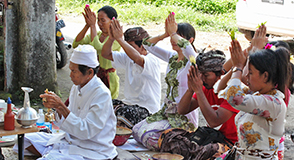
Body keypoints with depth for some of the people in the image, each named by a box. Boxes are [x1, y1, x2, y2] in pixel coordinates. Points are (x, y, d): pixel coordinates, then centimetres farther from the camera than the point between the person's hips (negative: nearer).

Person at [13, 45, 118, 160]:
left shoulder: (102, 94, -19)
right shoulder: (76, 88, 5)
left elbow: (86, 131, -25)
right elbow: (68, 125, 11)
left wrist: (61, 106, -26)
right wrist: (58, 109, -9)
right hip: (70, 140, 8)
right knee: (26, 139, 4)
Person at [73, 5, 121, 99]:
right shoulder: (96, 34, 9)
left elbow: (98, 48, -28)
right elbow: (76, 44, -2)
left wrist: (92, 25, -21)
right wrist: (87, 25, -10)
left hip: (108, 80, -6)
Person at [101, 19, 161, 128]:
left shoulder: (152, 61, -15)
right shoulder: (128, 58, 8)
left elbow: (137, 58, -37)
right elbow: (106, 54, 6)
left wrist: (119, 38, -33)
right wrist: (111, 38, -14)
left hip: (147, 110, -7)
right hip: (129, 103, 7)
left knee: (119, 112, -33)